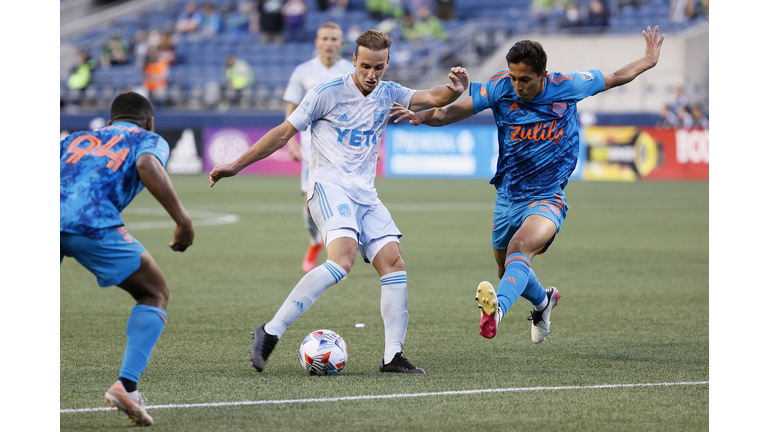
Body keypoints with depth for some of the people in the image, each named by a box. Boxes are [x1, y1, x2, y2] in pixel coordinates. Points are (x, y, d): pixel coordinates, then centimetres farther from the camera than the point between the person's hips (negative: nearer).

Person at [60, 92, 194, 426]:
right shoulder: (149, 139, 24)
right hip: (94, 223, -4)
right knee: (155, 296, 15)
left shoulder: (75, 139, 37)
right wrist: (182, 219, -6)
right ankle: (126, 384, -4)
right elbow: (147, 165, 0)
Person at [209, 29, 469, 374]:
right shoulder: (327, 94, -3)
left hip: (365, 194, 6)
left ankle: (392, 356, -3)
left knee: (394, 264, -7)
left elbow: (432, 99, 0)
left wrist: (455, 89, -24)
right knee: (342, 259, -28)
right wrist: (236, 166, 3)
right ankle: (269, 333, -29)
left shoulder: (388, 94, 12)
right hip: (329, 184, -6)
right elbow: (283, 134, 3)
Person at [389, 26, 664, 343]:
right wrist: (422, 117, -28)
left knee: (519, 248, -33)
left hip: (547, 200, -4)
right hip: (508, 197, 4)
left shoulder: (567, 86, -5)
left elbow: (616, 77, 12)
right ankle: (543, 300, 53)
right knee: (509, 273, 20)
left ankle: (498, 309, -58)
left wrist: (649, 61, 15)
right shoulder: (500, 88, -6)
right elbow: (455, 112, -10)